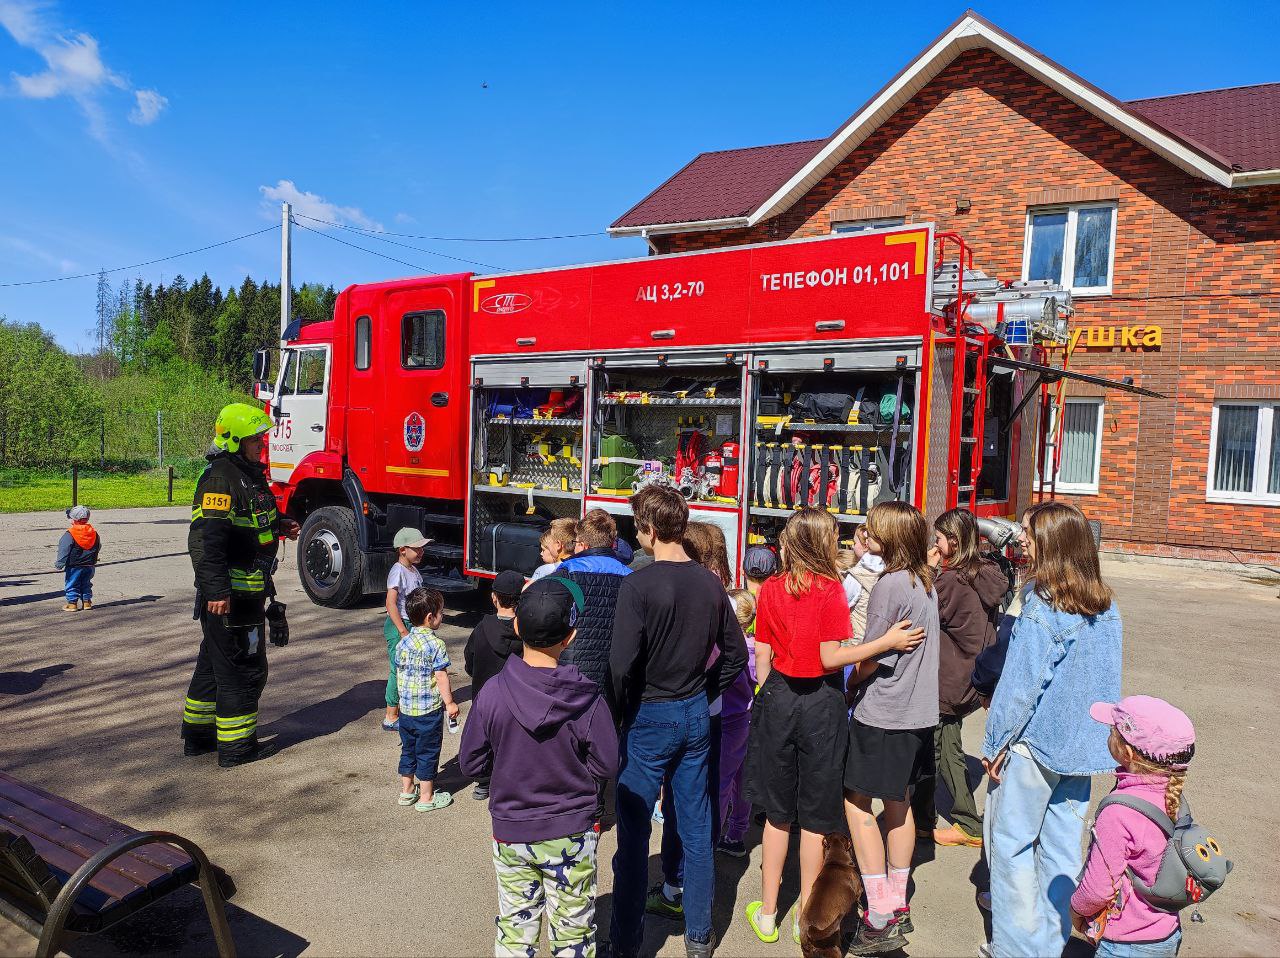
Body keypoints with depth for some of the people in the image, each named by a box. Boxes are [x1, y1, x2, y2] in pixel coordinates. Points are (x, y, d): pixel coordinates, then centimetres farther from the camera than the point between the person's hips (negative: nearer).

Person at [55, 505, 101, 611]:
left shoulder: (69, 534, -14)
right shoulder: (94, 532, 2)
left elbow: (63, 551, -15)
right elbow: (98, 548, 14)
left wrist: (59, 563, -8)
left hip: (74, 566, -5)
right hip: (89, 566, 5)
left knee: (72, 584, 6)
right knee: (86, 584, 16)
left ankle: (72, 603, 6)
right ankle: (87, 601, 18)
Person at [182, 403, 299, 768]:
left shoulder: (247, 474, 14)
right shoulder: (220, 478, -19)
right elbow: (205, 538, -27)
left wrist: (278, 525, 12)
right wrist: (217, 591, -31)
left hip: (245, 590, 11)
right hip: (230, 594, -11)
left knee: (216, 662, 20)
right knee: (244, 668, -1)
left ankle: (198, 735, 34)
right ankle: (236, 746, 10)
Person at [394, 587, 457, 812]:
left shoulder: (403, 643, 1)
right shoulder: (435, 644, -18)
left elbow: (399, 673, 10)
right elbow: (441, 676, -16)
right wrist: (450, 702, -6)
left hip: (405, 708, 6)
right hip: (429, 710, -6)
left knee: (408, 749, 19)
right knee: (427, 752, 6)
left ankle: (406, 791, 31)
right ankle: (426, 798, 16)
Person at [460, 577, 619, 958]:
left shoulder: (492, 694, -17)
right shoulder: (587, 697, -20)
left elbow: (471, 763, -7)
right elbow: (606, 765, -11)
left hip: (510, 832, 1)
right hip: (572, 834, -1)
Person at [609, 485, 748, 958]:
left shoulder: (638, 585, -18)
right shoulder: (710, 583, -1)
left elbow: (622, 662, -23)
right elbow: (736, 653, 6)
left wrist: (624, 708, -7)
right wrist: (702, 693, 12)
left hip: (649, 718, -5)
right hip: (696, 716, 5)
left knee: (634, 831, 9)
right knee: (696, 827, 15)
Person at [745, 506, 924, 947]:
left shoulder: (771, 589, -1)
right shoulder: (830, 588, -13)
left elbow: (762, 655, 1)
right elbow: (831, 657, -15)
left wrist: (766, 699, 13)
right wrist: (887, 641, -12)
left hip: (779, 698, 3)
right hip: (821, 702, -3)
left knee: (777, 813, 16)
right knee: (816, 815, 12)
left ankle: (767, 914, 26)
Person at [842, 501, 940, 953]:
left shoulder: (890, 585, -20)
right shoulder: (925, 581, 6)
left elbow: (871, 660, -17)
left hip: (882, 715, -9)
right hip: (919, 711, 9)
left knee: (857, 805, 1)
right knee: (899, 804, 17)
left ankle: (881, 921, 4)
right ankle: (898, 907, 28)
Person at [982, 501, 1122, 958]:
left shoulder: (1042, 610, -20)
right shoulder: (1106, 608, 2)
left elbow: (1018, 687, -18)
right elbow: (1107, 678, 11)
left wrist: (994, 745, -8)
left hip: (1034, 744, -7)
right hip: (1083, 746, 7)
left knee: (1011, 843, 8)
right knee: (1062, 844, 16)